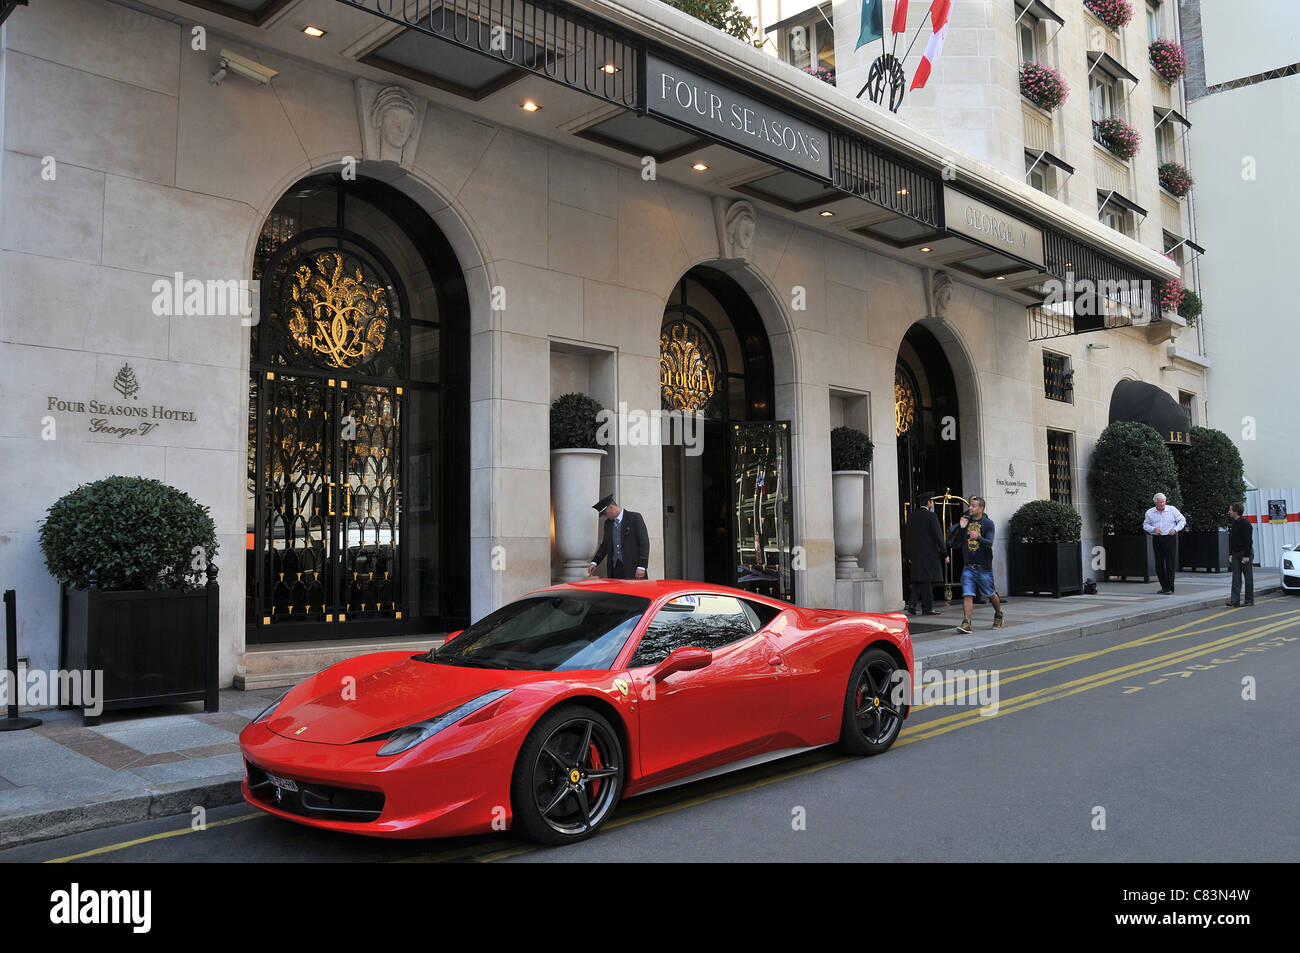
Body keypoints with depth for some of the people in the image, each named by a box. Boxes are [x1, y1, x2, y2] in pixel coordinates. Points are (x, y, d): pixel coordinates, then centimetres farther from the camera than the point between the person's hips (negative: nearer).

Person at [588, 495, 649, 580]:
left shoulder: (635, 518, -4)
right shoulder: (608, 523, 15)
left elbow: (644, 542, -8)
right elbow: (605, 545, 20)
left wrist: (641, 566, -14)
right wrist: (594, 562, 6)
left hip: (632, 568, -6)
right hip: (615, 568, 6)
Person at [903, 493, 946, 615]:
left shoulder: (911, 516, 8)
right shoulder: (931, 516, -9)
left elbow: (906, 536, 12)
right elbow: (938, 536, -11)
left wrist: (908, 555, 18)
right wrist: (944, 553, -4)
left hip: (915, 554, 6)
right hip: (929, 553, -6)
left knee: (917, 579, 13)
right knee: (927, 580, -2)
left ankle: (912, 604, 1)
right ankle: (927, 608, 0)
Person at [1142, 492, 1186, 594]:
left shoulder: (1172, 510, -2)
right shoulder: (1150, 512, 4)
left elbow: (1182, 520, 5)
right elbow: (1145, 525, 12)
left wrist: (1175, 529, -11)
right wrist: (1153, 529, -8)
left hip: (1170, 538, -3)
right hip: (1156, 539, 3)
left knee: (1170, 564, -6)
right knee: (1159, 564, 4)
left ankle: (1170, 588, -2)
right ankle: (1164, 587, 15)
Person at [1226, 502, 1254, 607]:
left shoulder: (1245, 523, -12)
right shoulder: (1233, 524, 13)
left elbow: (1249, 540, -15)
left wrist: (1247, 556, -19)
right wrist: (1230, 554, 11)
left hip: (1245, 554, -7)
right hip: (1235, 554, 7)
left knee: (1248, 577, 1)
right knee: (1236, 577, -1)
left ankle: (1249, 601, 7)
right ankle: (1235, 600, -6)